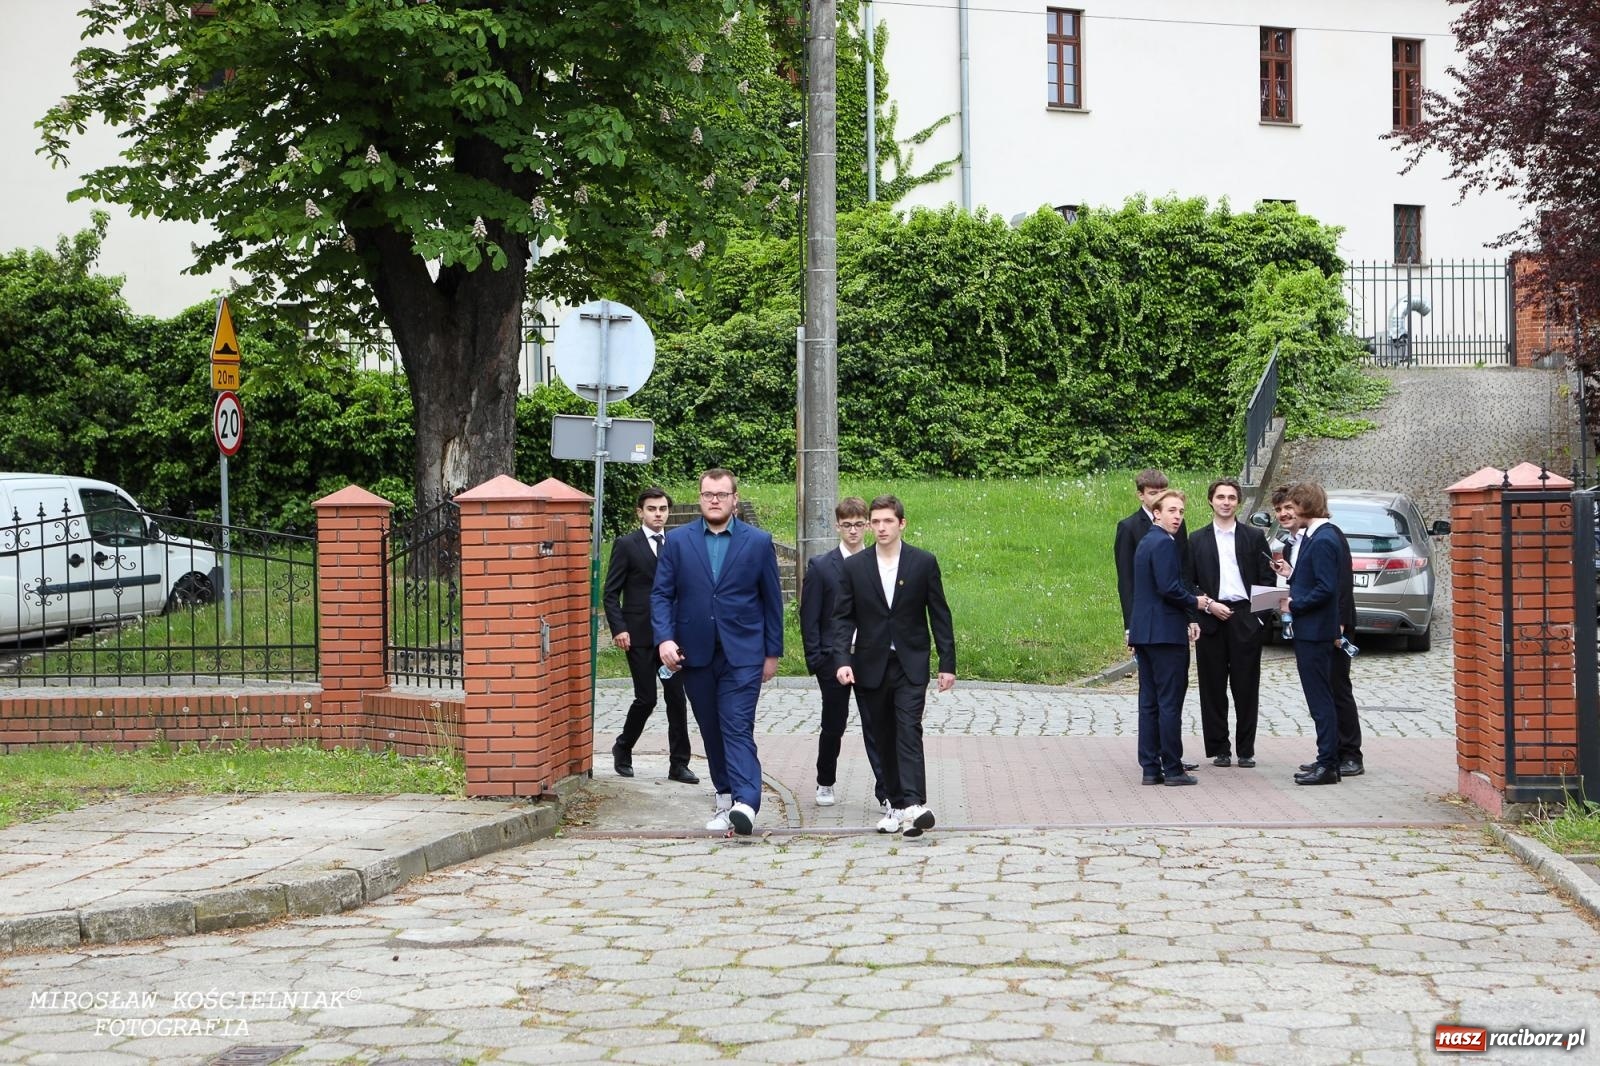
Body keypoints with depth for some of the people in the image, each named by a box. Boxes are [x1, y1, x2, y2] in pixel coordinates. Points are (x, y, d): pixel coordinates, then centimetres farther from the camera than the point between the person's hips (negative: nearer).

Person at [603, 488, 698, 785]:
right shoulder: (626, 545, -1)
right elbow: (611, 593, -2)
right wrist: (618, 629, -12)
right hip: (640, 636, -4)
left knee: (677, 698, 1)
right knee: (646, 699, -3)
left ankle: (678, 764, 6)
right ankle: (623, 749, 22)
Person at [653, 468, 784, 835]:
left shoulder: (758, 542, 3)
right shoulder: (677, 541, 6)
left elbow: (772, 600, 6)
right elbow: (661, 594, 3)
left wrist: (772, 652, 5)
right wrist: (665, 638, -12)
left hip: (742, 654, -3)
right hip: (695, 653, 3)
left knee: (738, 727, -14)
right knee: (711, 731, 9)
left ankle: (745, 802, -23)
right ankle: (725, 796, 18)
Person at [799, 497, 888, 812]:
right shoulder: (821, 567, -1)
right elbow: (809, 618, -1)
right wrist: (814, 660, -7)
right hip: (833, 659, -1)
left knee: (875, 726, -4)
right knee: (833, 725, 10)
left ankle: (886, 793, -5)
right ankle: (825, 783, 28)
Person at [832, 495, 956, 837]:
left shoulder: (924, 563, 0)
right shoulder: (854, 567, 2)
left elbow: (939, 615, 2)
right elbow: (843, 617, 1)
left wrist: (947, 664, -1)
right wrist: (842, 660, -13)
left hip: (910, 665, -2)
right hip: (871, 665, 2)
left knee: (909, 730, -16)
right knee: (883, 738, 7)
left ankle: (914, 804, -26)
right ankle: (897, 803, 15)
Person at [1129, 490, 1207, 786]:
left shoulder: (1146, 542, 18)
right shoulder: (1164, 544, -13)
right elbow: (1169, 588, -22)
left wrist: (1186, 618, 19)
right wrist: (1195, 603, -5)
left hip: (1144, 632, 10)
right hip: (1166, 633, -10)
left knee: (1149, 703, 10)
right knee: (1170, 703, -5)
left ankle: (1151, 767, 12)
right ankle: (1173, 769, -2)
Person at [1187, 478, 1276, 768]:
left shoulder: (1254, 537, 8)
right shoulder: (1197, 540, 9)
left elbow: (1268, 579, 6)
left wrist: (1261, 612, -7)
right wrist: (1208, 605, -8)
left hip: (1246, 620, -1)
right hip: (1211, 621, 1)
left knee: (1246, 687, 0)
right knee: (1213, 687, 2)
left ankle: (1246, 750, 8)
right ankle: (1219, 749, 9)